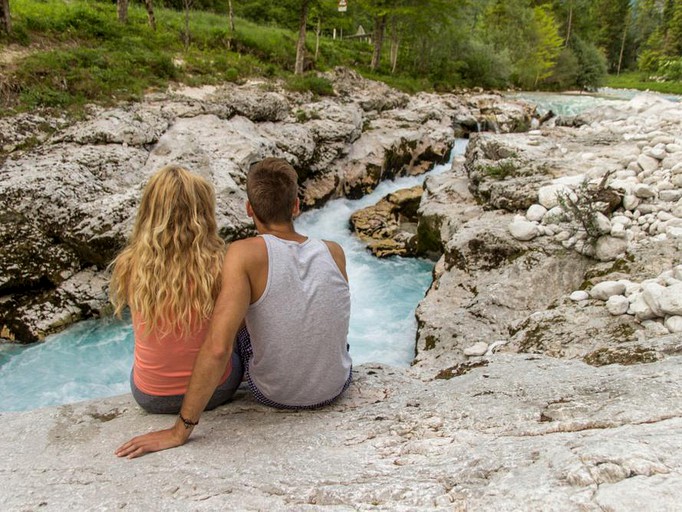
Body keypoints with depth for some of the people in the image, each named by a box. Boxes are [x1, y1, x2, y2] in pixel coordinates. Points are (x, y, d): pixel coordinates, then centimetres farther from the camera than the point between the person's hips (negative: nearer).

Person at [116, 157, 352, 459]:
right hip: (336, 387, 3)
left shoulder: (244, 254, -26)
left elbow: (218, 348, -34)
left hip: (274, 394, -2)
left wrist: (180, 431, -24)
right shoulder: (334, 252, -13)